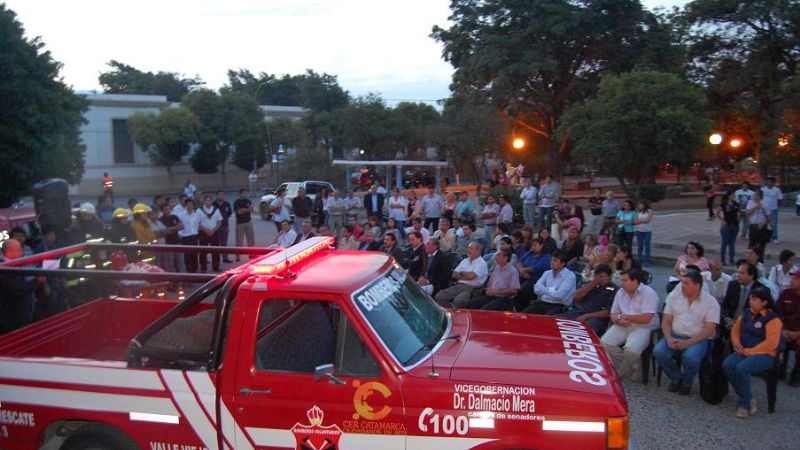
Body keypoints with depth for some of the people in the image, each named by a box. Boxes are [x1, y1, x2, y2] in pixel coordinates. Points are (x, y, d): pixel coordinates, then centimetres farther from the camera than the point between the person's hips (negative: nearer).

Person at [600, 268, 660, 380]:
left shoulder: (649, 293, -10)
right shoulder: (620, 292, 11)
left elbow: (646, 319, -19)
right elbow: (613, 314, 14)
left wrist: (625, 316, -7)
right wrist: (618, 320, -11)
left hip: (643, 328, -6)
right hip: (622, 326, 6)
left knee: (631, 349, -33)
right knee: (604, 343, -19)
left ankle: (619, 374, -6)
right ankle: (630, 367, -3)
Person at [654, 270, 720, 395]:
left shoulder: (711, 302, -3)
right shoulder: (676, 297, 9)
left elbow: (709, 329, -11)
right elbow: (666, 321, 8)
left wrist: (687, 343, -22)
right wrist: (668, 338, -12)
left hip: (698, 339, -4)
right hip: (675, 336, 4)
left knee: (690, 357, -34)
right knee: (658, 351, -25)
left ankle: (687, 383, -1)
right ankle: (676, 379, 3)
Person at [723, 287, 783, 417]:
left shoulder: (773, 319, -9)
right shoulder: (746, 313, 12)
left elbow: (771, 344, -17)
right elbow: (735, 330, 19)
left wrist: (749, 351, -18)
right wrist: (737, 344, -1)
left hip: (764, 355, -6)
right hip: (744, 352, 6)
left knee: (742, 368, -33)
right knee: (727, 364, -23)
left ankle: (744, 403, -12)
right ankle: (748, 398, -5)